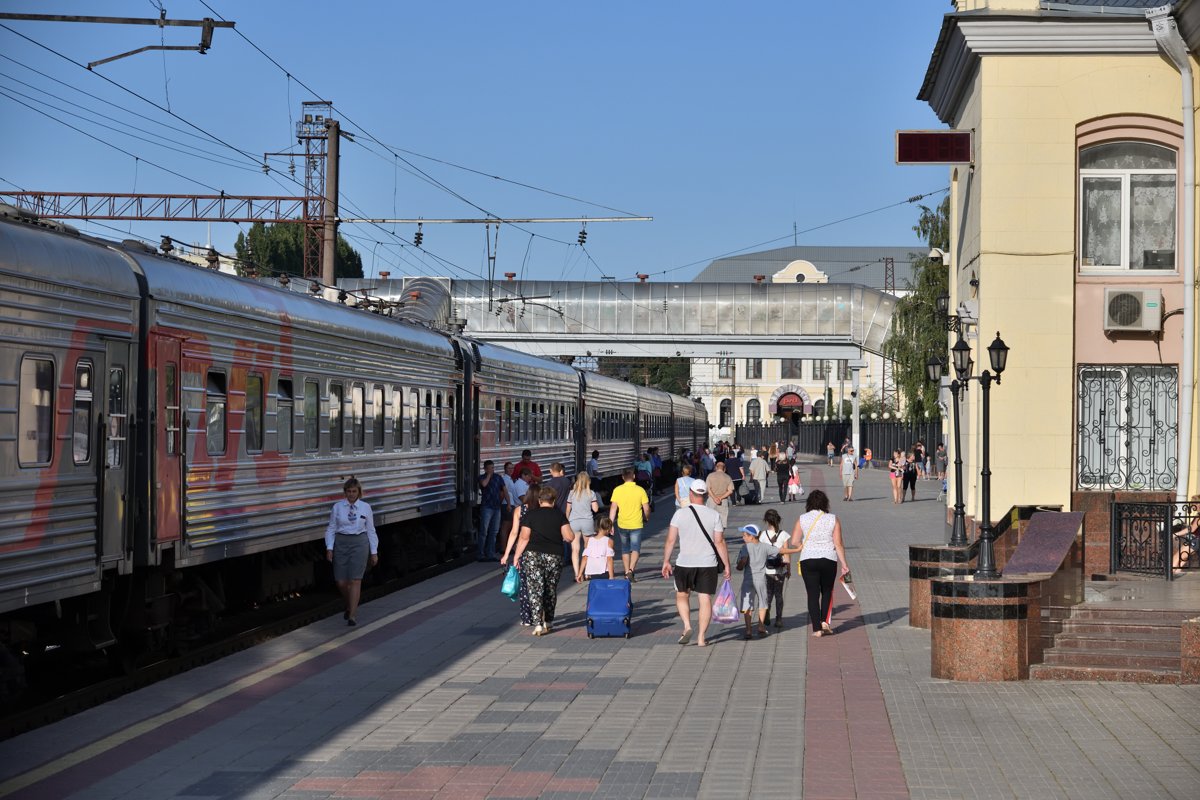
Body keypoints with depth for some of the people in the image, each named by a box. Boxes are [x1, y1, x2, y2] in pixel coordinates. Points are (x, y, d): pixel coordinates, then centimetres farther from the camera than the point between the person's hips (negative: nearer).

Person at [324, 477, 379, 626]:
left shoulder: (365, 507, 2)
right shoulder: (337, 507, 3)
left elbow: (371, 530, 7)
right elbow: (331, 529, 5)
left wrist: (374, 552, 6)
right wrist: (329, 548, -6)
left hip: (359, 543, -1)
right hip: (341, 543, 1)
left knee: (355, 580, -10)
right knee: (341, 582, 2)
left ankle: (352, 616, -7)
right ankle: (349, 606, 31)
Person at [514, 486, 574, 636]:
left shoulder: (531, 514, 1)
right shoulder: (559, 515, 3)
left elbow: (524, 538, -3)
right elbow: (569, 537, -3)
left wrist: (517, 557, 2)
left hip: (532, 556, -1)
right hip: (554, 557, 1)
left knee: (535, 590, -2)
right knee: (551, 589, 16)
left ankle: (538, 624, -13)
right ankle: (548, 621, 25)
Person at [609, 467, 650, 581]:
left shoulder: (617, 490, -5)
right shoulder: (640, 490, -7)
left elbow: (613, 508, -4)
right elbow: (646, 509, -3)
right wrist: (646, 519, 16)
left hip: (622, 525, 2)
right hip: (636, 525, -2)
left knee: (625, 550, 16)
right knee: (635, 549, 0)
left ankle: (627, 573, 19)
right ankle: (631, 570, -20)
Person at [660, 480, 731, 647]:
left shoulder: (680, 514, -5)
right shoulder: (714, 515, -4)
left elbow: (670, 540, -3)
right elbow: (720, 542, -4)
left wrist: (666, 561, 7)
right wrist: (726, 565, 3)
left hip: (685, 564, 0)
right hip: (708, 564, 0)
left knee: (682, 595, 18)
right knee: (705, 599, 5)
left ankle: (687, 626, -1)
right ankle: (701, 637, 4)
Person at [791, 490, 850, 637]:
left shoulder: (802, 519, 0)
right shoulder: (833, 519, 0)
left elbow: (794, 542, -3)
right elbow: (838, 544, -3)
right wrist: (844, 564, 1)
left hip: (808, 560, 0)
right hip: (829, 560, 0)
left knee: (813, 594, 4)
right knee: (827, 592, 19)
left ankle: (817, 628, 1)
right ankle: (825, 621, 6)